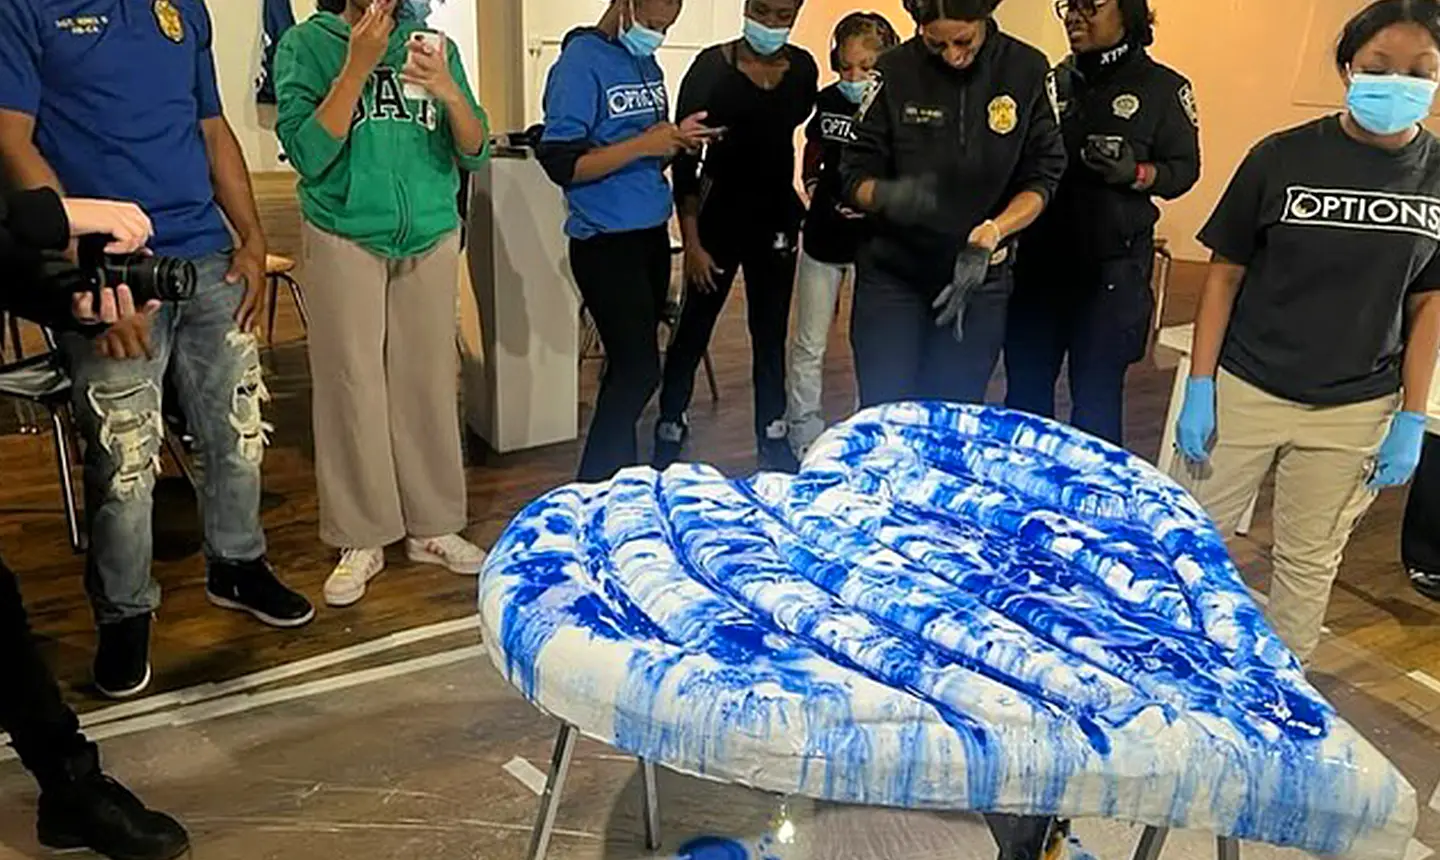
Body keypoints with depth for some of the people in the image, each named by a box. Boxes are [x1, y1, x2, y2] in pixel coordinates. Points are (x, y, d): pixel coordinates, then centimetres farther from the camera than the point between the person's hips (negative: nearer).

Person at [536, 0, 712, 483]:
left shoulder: (648, 65, 12)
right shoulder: (581, 62, -11)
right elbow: (561, 163, -17)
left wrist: (676, 140, -1)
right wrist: (643, 144, -20)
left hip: (652, 235, 7)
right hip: (606, 242, -7)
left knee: (630, 367, 12)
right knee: (639, 370, -9)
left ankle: (622, 476, 23)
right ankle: (594, 488, 4)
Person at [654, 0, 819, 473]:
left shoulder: (803, 68, 0)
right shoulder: (711, 67, -12)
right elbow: (684, 159, -11)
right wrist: (691, 240, -14)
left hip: (777, 218, 4)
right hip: (719, 216, -4)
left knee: (771, 332, 12)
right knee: (693, 330, 3)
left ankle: (773, 438, 23)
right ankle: (669, 436, 18)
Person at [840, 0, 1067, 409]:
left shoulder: (1028, 71, -4)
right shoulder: (895, 70, -7)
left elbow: (1041, 178, -3)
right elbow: (857, 174, -5)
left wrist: (991, 233, -21)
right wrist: (887, 195, -29)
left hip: (979, 278, 1)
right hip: (892, 272, -1)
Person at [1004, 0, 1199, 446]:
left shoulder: (1162, 87, -1)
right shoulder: (1054, 81, 10)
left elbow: (1184, 168, 1)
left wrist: (1136, 173, -18)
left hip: (1112, 266, -4)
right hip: (1040, 256, 4)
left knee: (1096, 393, 1)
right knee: (1024, 385, 11)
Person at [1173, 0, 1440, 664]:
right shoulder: (1284, 157, -7)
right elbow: (1224, 273, -3)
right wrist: (1198, 388, -6)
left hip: (1354, 411, 2)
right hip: (1243, 392, -1)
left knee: (1310, 561, 13)